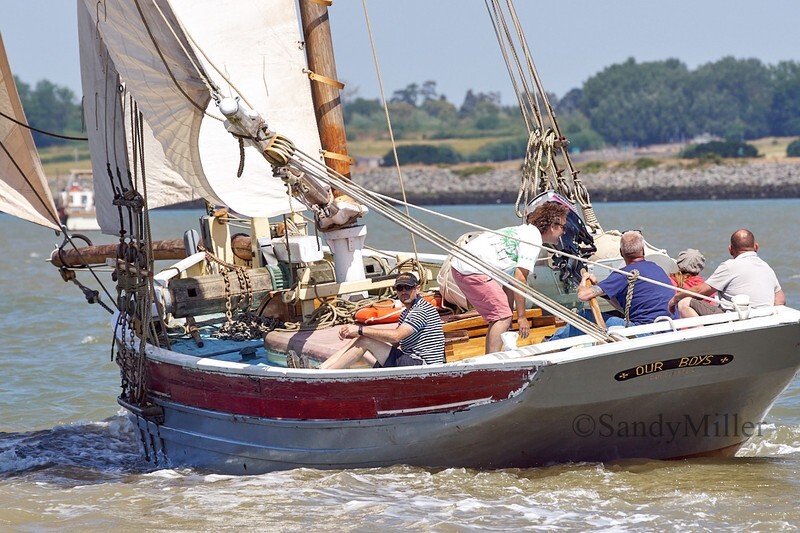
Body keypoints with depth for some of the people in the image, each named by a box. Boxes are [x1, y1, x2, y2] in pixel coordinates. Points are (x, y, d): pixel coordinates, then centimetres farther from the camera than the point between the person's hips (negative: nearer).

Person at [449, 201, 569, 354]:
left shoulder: (524, 231, 21)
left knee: (500, 317, 15)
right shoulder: (533, 237, -9)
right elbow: (520, 280, -14)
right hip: (473, 270, -10)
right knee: (502, 317, -11)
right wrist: (521, 317, -8)